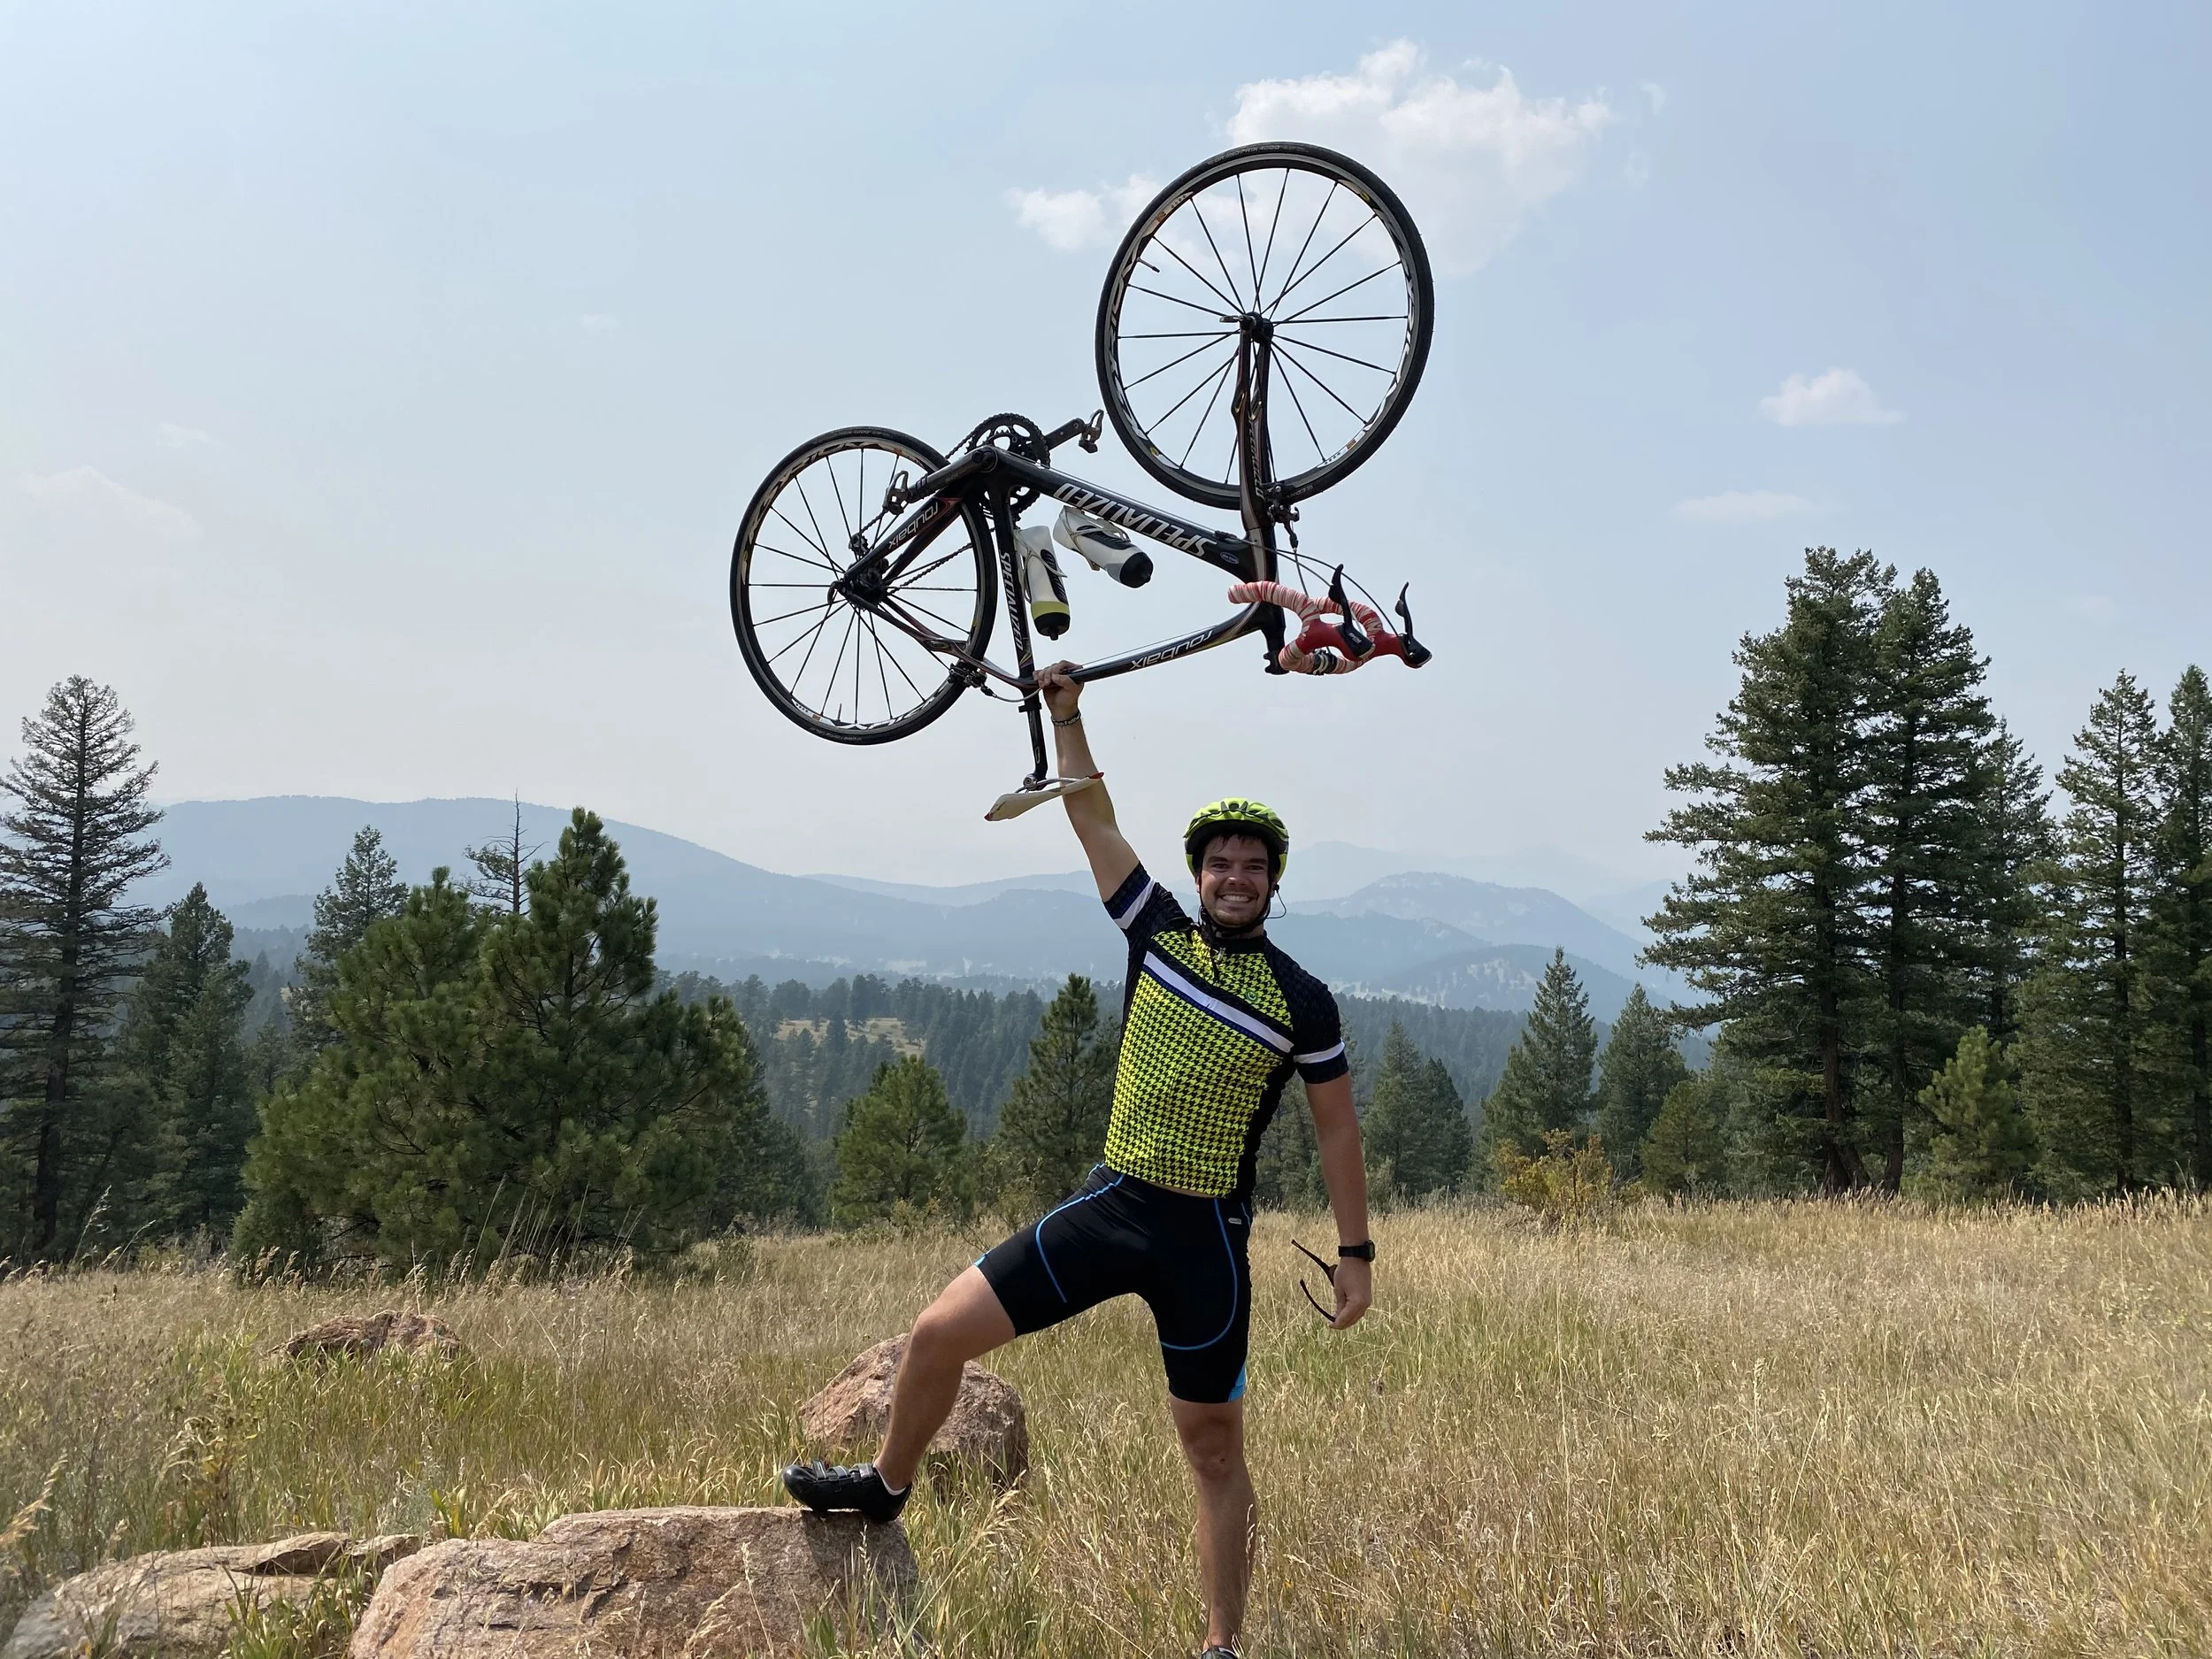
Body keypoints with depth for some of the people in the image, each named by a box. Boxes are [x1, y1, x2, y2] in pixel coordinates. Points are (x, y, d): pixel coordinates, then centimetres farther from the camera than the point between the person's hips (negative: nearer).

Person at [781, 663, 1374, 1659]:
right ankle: (888, 1485, 24)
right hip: (1112, 1203, 3)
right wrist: (1066, 715, -4)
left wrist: (1356, 1251, 2)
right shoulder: (1159, 931, 4)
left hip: (1206, 1237, -2)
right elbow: (1093, 821, 4)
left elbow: (1336, 1130, 3)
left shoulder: (1301, 1001, -3)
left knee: (1213, 1448, 5)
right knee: (940, 1331, -3)